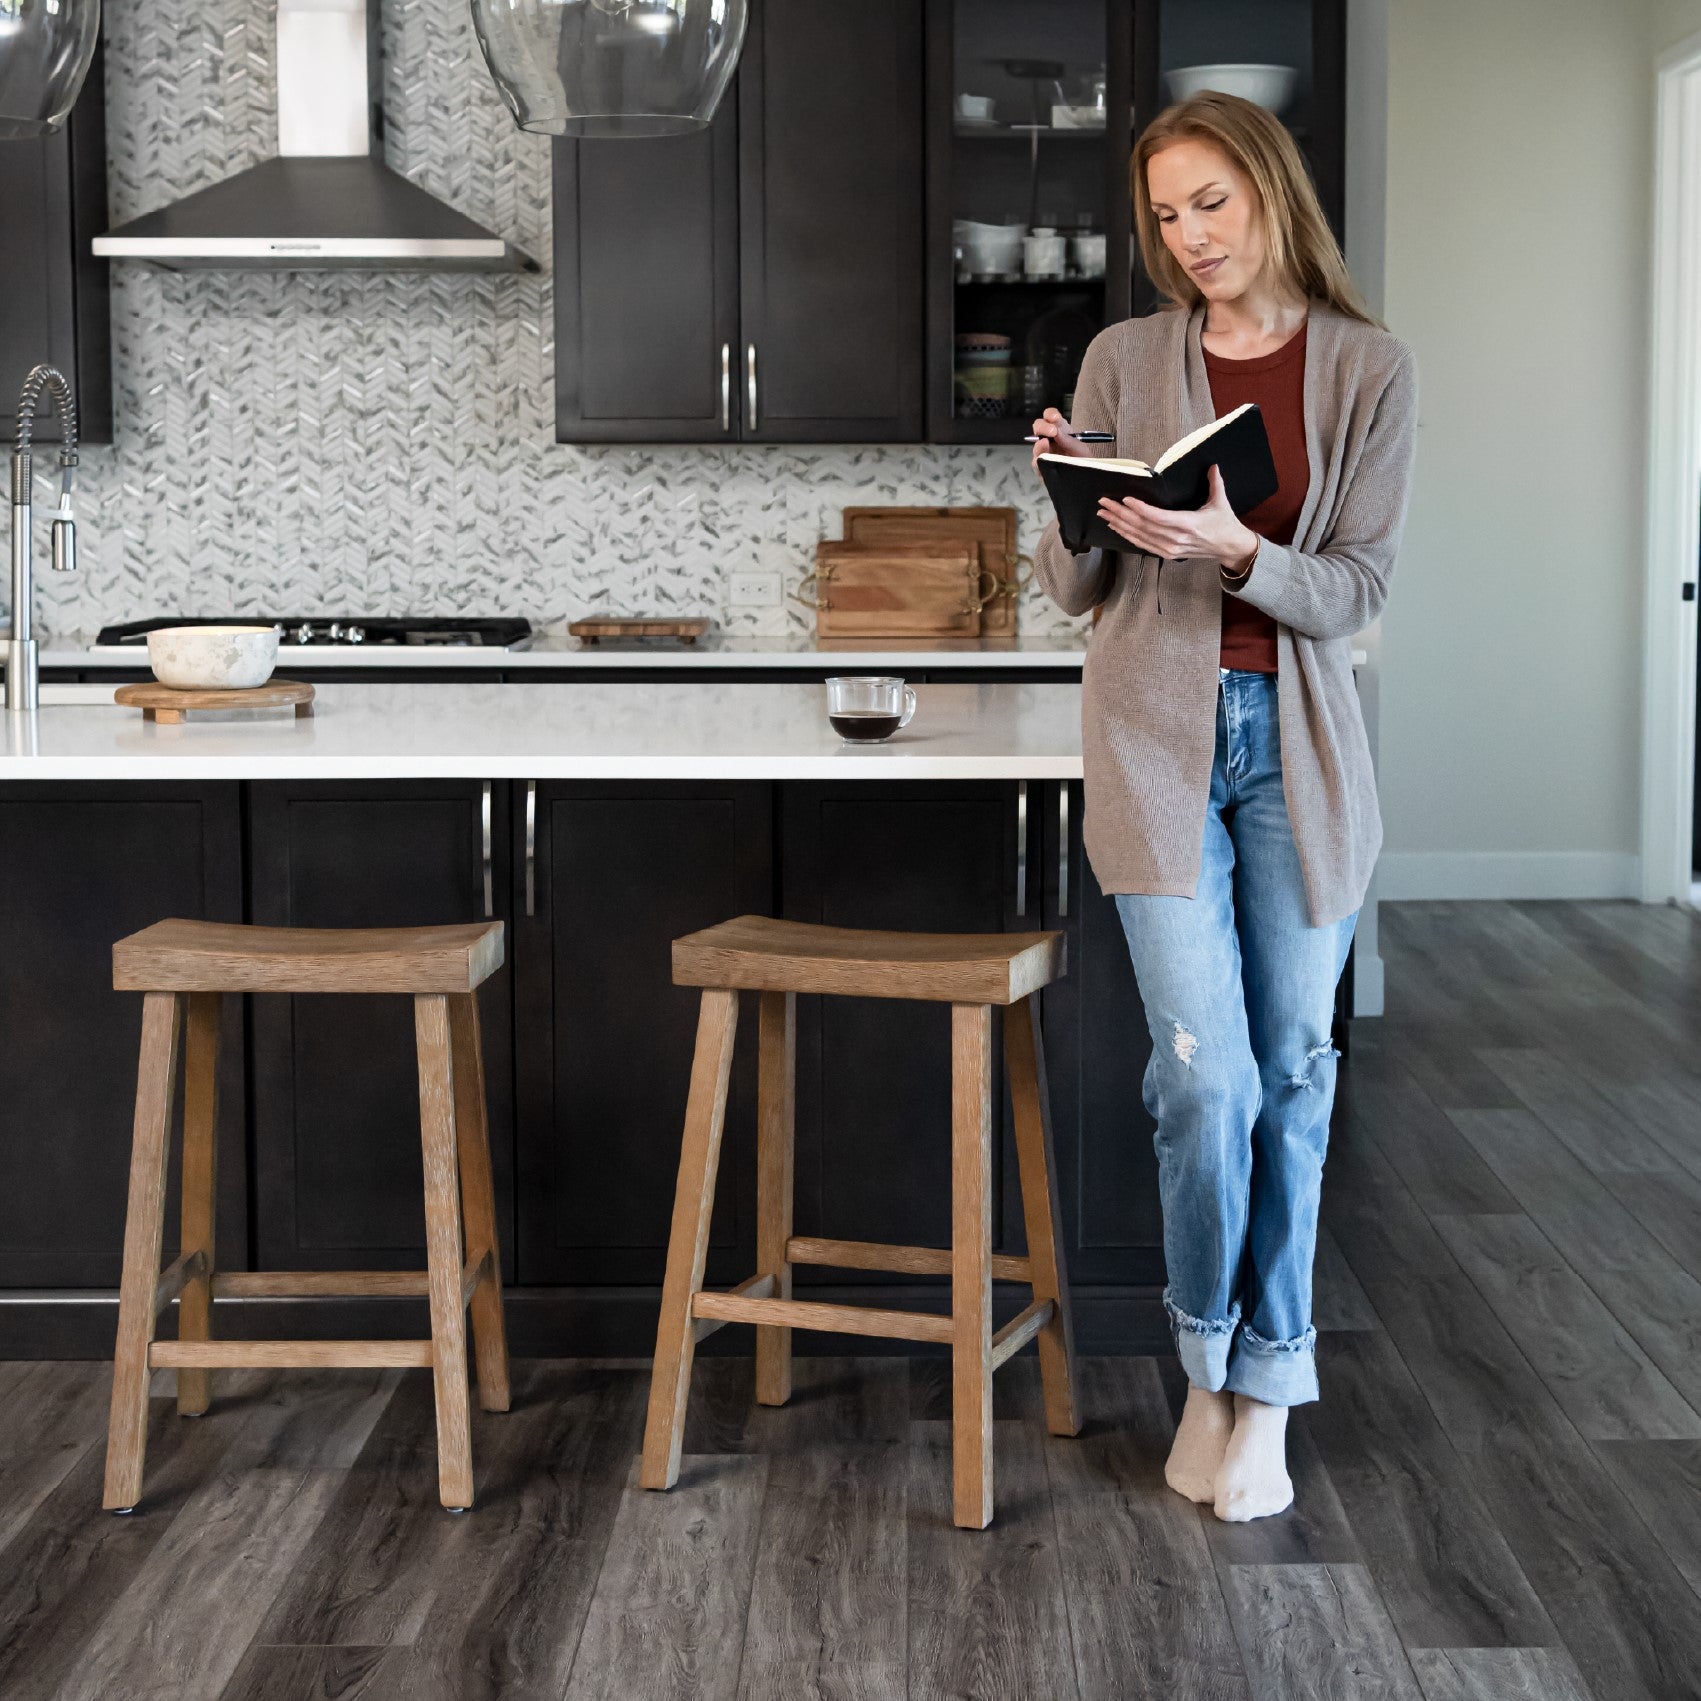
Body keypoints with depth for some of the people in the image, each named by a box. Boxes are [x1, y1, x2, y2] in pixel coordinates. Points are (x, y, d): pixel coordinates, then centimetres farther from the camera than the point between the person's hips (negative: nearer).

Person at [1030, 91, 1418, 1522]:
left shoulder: (1367, 369, 0)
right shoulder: (1126, 362, 2)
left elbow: (1356, 590, -5)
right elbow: (1074, 591, 5)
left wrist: (1236, 551, -22)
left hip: (1302, 745, 1)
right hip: (1159, 737, 0)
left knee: (1292, 1069, 5)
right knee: (1205, 1072, -8)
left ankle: (1268, 1387, 18)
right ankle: (1211, 1363, 14)